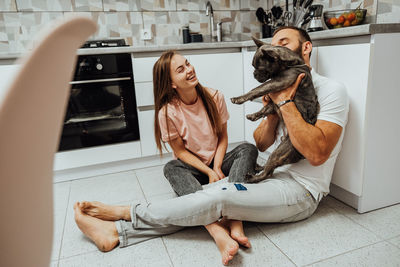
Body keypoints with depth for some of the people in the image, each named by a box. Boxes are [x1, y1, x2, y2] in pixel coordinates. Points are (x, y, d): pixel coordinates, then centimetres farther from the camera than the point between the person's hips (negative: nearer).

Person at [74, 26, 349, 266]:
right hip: (272, 177, 7)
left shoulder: (331, 90, -11)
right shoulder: (282, 87, 14)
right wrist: (272, 110, -10)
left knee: (219, 197, -26)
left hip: (301, 190, -7)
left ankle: (124, 212, -12)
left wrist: (285, 102, -22)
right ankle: (118, 231, -14)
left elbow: (316, 153, -25)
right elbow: (262, 144, 9)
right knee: (210, 195, -14)